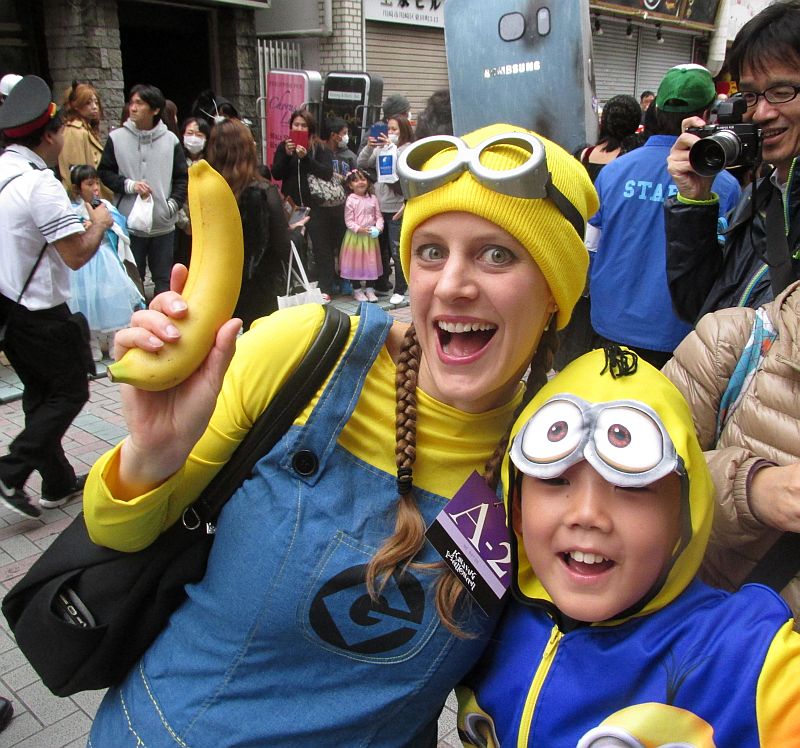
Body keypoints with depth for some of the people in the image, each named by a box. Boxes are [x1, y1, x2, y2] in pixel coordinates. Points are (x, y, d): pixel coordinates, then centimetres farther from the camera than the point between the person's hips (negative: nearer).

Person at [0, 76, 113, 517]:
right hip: (39, 313, -9)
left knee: (39, 393, 17)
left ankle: (57, 482, 27)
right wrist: (99, 223, -5)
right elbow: (76, 255, -23)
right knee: (71, 391, 6)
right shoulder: (40, 183, -22)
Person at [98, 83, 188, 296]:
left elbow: (183, 177, 7)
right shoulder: (116, 138, -1)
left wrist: (173, 203, -5)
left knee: (165, 279, 10)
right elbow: (104, 172, 5)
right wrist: (129, 185, -10)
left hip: (163, 225, 1)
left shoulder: (170, 140, 1)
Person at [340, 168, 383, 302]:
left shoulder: (372, 198, 0)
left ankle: (369, 289, 21)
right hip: (355, 236, -3)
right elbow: (348, 221, -10)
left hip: (371, 236, 3)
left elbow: (379, 216, 3)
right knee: (356, 262, 4)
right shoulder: (350, 200, -9)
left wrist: (378, 227, -15)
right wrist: (360, 229, -21)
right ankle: (357, 290, 16)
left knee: (371, 261, 9)